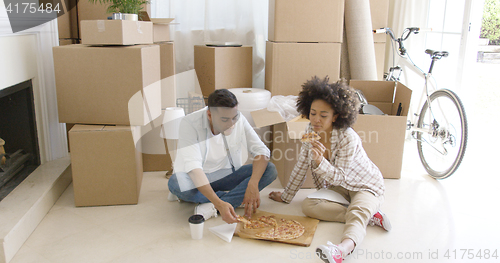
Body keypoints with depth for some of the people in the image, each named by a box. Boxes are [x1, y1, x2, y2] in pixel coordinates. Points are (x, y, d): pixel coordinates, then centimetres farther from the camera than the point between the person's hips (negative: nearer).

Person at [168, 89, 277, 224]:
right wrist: (219, 203, -44)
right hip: (198, 178, -3)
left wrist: (253, 185, -33)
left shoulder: (238, 120, -13)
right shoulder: (189, 123, -24)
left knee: (270, 170, -19)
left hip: (226, 176, 3)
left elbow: (261, 151, -14)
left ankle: (211, 207, -27)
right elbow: (193, 167, -33)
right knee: (175, 183, -37)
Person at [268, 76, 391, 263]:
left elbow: (339, 177, -26)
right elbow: (301, 166, 1)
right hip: (339, 187, 6)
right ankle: (369, 216, -18)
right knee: (308, 206, -22)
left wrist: (320, 162, -45)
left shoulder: (348, 138, -27)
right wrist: (286, 196, 6)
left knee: (357, 213, -37)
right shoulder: (311, 132, -9)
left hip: (367, 187, -6)